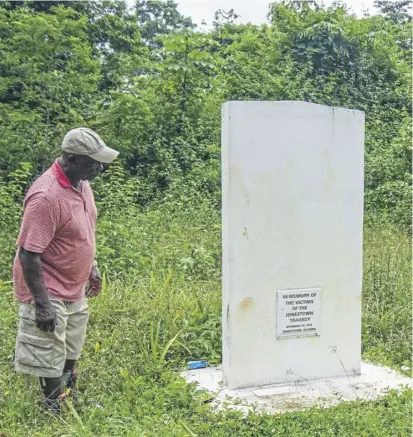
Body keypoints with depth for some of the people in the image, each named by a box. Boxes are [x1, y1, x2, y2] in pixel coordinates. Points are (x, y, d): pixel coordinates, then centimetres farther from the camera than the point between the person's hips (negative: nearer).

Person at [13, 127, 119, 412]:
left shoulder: (81, 182, -1)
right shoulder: (46, 196, -28)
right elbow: (28, 254, -27)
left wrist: (91, 266, 17)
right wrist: (42, 304, -25)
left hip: (76, 289, 9)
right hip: (50, 294, -9)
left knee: (72, 353, 25)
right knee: (51, 363, 7)